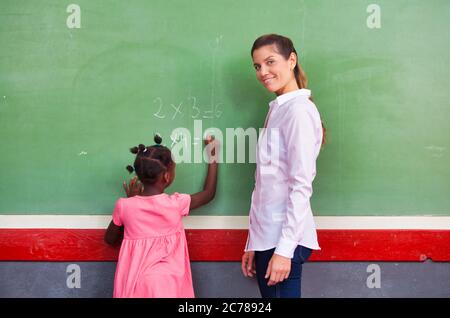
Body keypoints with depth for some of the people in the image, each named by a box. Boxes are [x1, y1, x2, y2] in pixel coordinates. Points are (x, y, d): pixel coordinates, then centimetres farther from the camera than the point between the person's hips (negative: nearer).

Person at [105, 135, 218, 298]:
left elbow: (110, 239, 11)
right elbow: (209, 193, 10)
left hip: (134, 284, 2)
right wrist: (213, 158, 21)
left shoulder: (124, 206, -6)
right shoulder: (176, 204, -9)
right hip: (167, 284, -1)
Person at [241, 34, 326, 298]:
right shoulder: (278, 110, 16)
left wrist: (284, 249, -18)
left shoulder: (299, 109, -8)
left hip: (285, 238, -8)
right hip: (267, 236, 8)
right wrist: (253, 243, 15)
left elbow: (301, 186, -15)